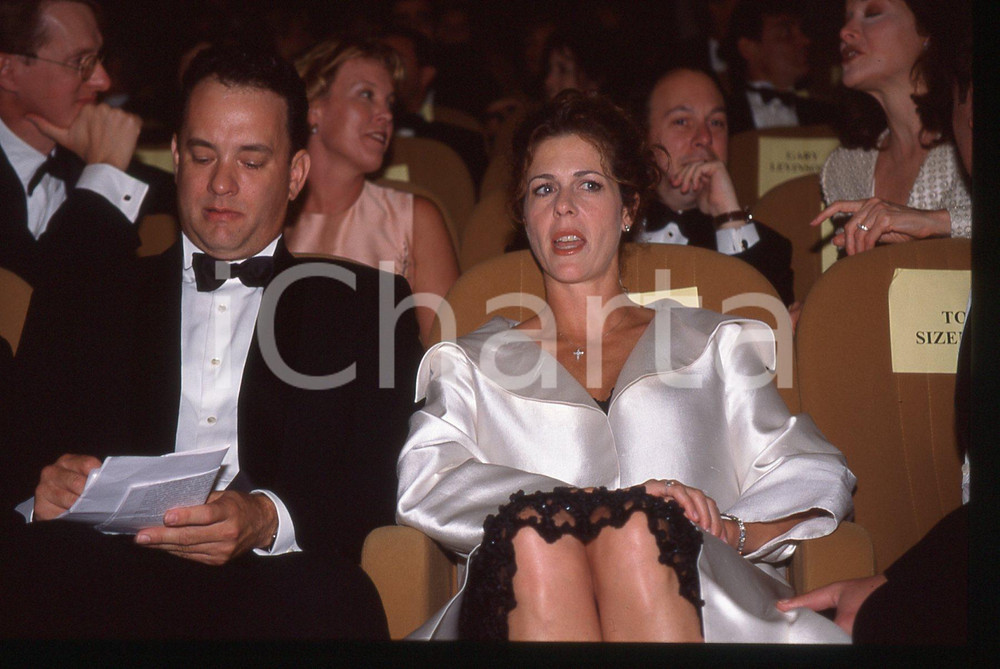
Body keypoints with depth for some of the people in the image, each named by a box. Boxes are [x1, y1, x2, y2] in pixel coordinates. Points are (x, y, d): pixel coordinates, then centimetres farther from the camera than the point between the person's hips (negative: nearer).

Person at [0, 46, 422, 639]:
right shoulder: (82, 296, 22)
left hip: (274, 583, 0)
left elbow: (384, 475, 4)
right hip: (107, 579, 1)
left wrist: (268, 520, -18)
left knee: (315, 597, -37)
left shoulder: (368, 303, 17)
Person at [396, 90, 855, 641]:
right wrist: (607, 505, -11)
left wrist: (726, 531, -7)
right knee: (535, 530, -36)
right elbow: (425, 486, 4)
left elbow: (815, 477, 16)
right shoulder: (468, 364, 23)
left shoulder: (711, 344, 25)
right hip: (522, 613, 0)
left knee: (636, 529, -35)